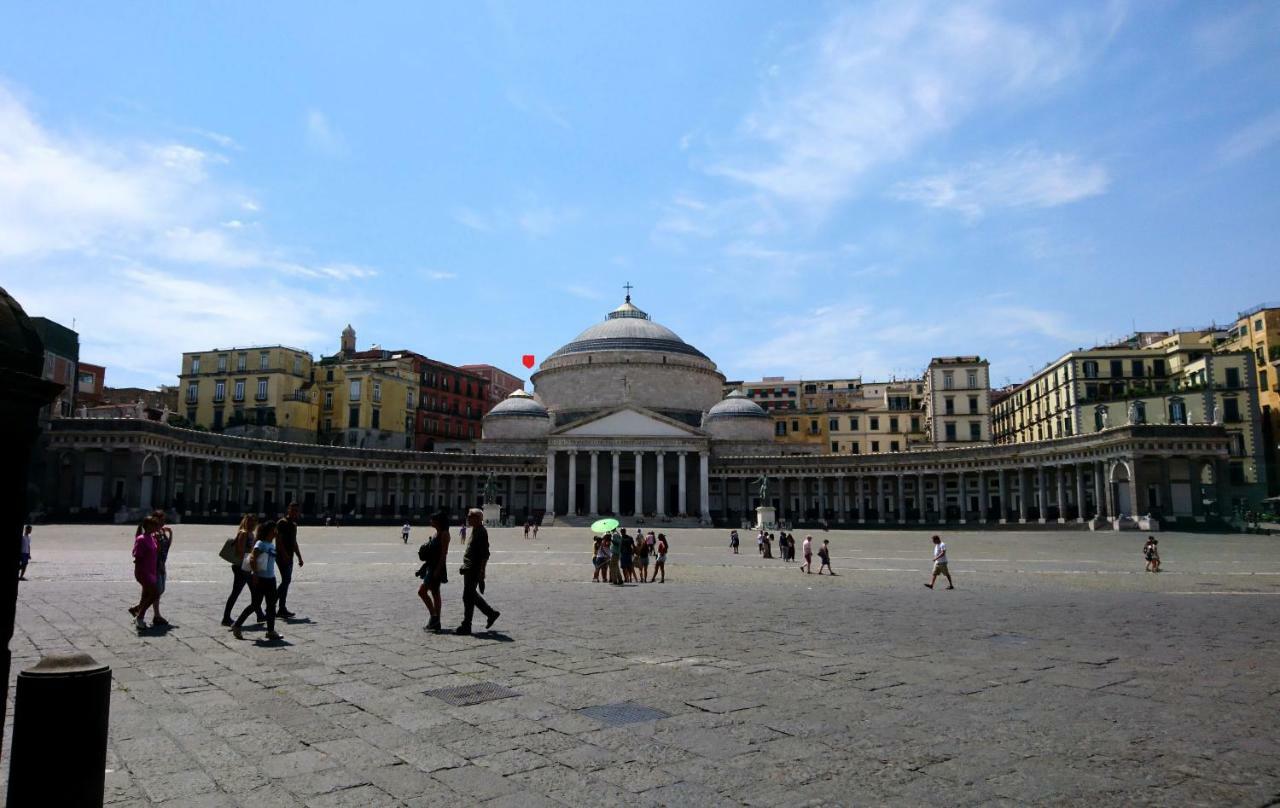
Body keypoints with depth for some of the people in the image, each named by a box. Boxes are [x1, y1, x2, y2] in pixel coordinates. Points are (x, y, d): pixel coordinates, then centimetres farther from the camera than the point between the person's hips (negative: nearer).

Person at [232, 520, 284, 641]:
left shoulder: (272, 545, 12)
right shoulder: (261, 544, -12)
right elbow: (252, 559, -19)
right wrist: (255, 575, -21)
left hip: (270, 579, 8)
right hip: (260, 579, -8)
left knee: (271, 606, 7)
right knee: (255, 605, 0)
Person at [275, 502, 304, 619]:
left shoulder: (294, 525, 18)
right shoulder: (281, 523, -8)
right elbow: (278, 540, -17)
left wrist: (299, 557, 22)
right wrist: (285, 554, -25)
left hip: (289, 557, 9)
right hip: (282, 556, -9)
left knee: (286, 581, 9)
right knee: (286, 580, -13)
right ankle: (282, 609, -10)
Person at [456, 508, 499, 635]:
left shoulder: (481, 532, -17)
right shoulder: (475, 530, 14)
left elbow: (485, 555, -21)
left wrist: (481, 573, -22)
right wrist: (465, 567, 24)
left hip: (474, 571, -10)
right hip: (469, 569, 10)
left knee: (468, 597, -4)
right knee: (471, 595, 17)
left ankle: (466, 626, 4)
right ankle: (491, 613, 27)